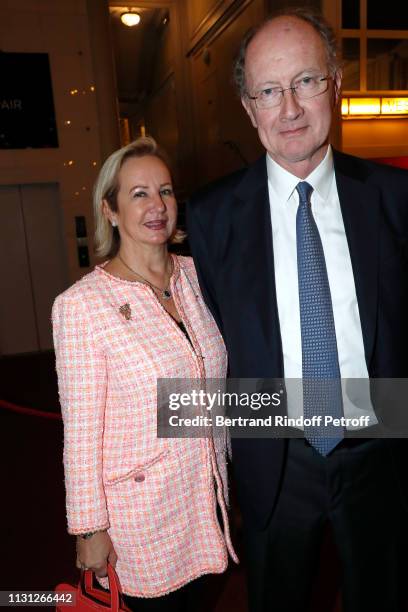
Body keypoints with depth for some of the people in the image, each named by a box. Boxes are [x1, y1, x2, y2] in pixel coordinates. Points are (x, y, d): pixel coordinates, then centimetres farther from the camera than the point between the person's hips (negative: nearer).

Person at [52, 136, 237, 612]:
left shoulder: (195, 274, -3)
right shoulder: (81, 305, -19)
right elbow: (81, 433, -15)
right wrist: (90, 529, -8)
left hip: (206, 496, 5)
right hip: (139, 512, -4)